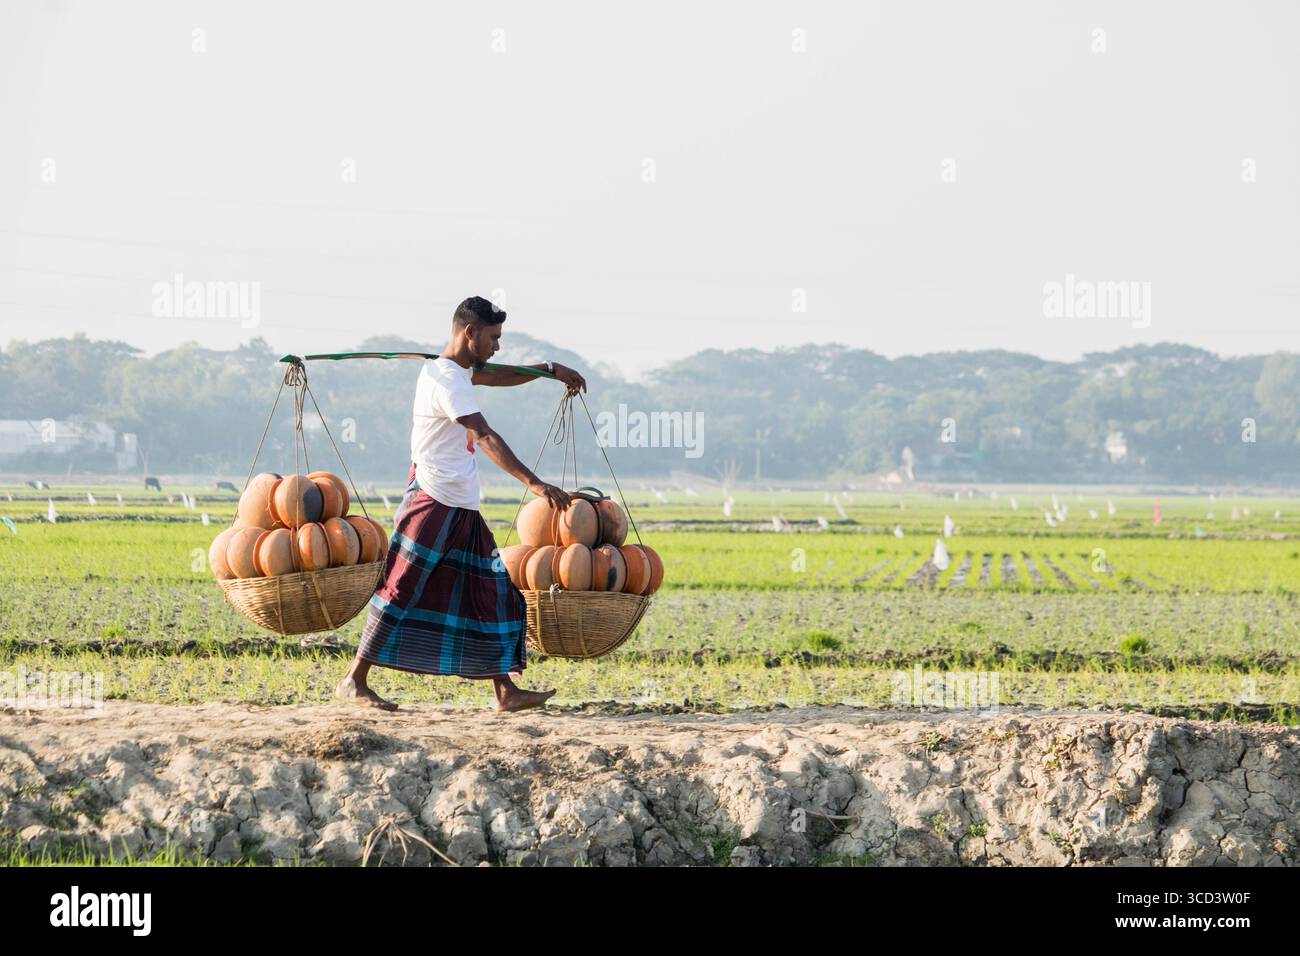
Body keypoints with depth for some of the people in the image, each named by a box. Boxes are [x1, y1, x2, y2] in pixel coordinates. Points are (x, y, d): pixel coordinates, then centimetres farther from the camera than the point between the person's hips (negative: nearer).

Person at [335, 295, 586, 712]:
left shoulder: (458, 372, 15)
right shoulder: (444, 378, -16)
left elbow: (499, 377, 37)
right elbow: (485, 438, -26)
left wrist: (550, 370, 27)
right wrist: (533, 482, -32)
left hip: (463, 508, 10)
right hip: (432, 502, -10)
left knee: (493, 595, 4)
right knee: (401, 594, -6)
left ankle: (506, 691, 2)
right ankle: (353, 682, 1)